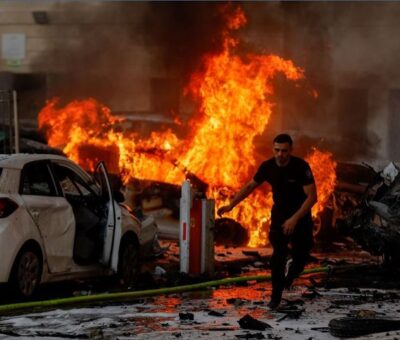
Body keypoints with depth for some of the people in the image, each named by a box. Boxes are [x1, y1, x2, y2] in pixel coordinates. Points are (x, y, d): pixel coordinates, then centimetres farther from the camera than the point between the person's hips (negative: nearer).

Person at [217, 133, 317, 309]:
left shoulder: (301, 167, -24)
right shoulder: (268, 167, -12)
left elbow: (312, 197, -25)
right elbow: (250, 186, 5)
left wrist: (294, 219, -32)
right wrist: (231, 205, 1)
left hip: (300, 216, -2)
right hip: (279, 214, 2)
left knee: (301, 258, 2)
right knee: (278, 254, -15)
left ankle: (291, 273, 39)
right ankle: (276, 296, -6)